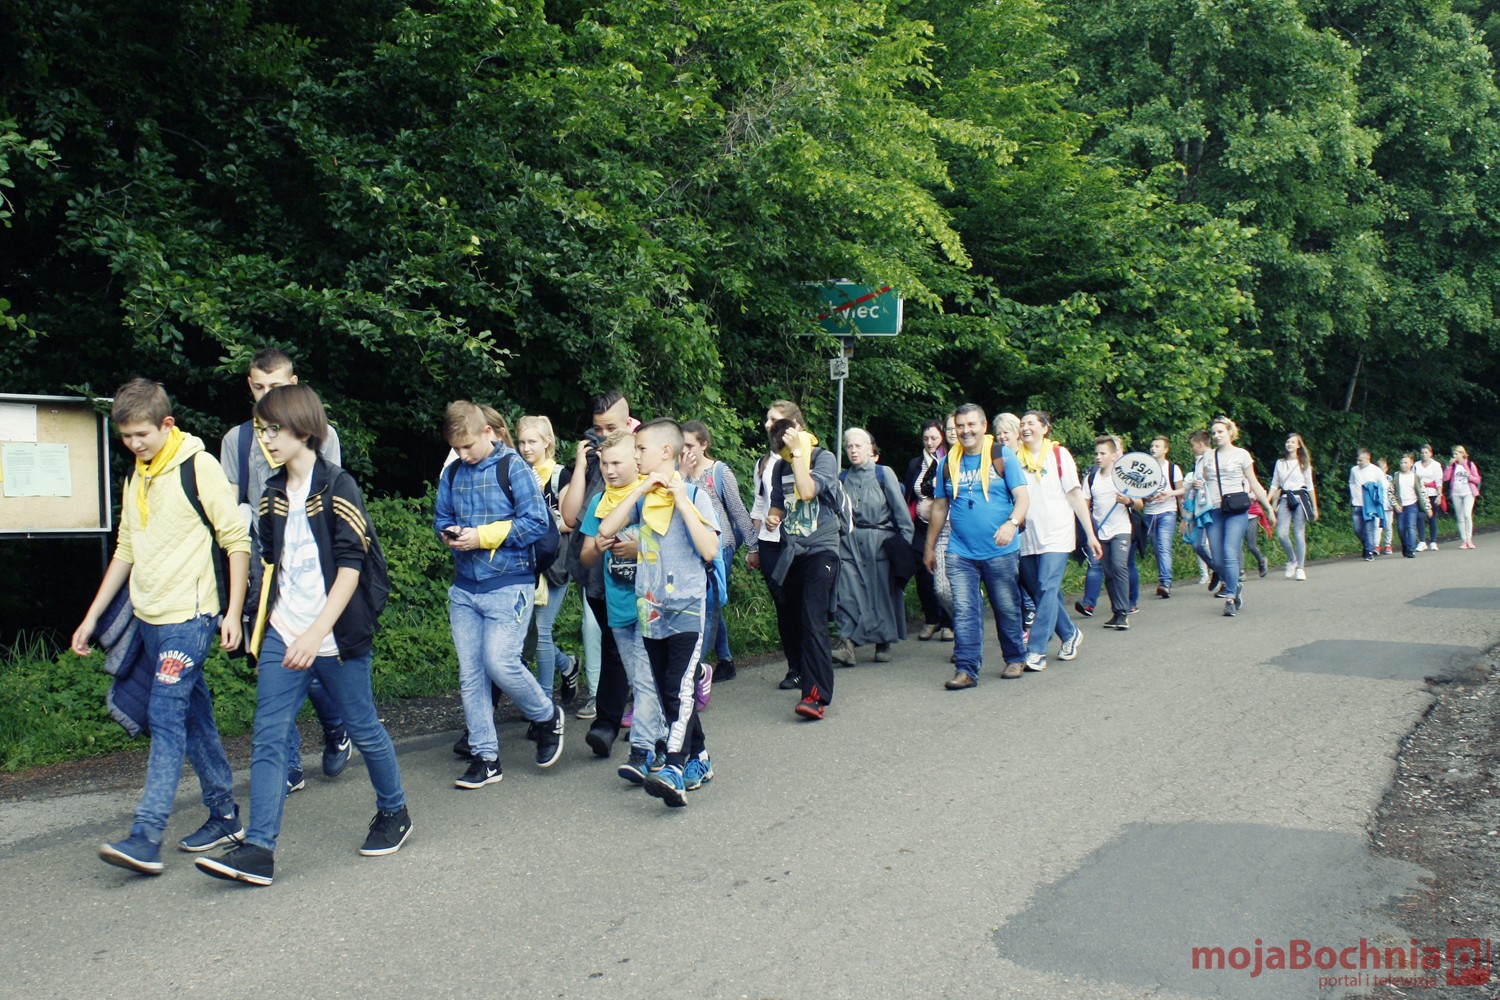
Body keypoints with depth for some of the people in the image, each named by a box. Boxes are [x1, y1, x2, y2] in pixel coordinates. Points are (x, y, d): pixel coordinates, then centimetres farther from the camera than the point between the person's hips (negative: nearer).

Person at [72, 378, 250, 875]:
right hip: (150, 616, 8)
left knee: (167, 715, -11)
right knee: (194, 716, 12)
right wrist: (92, 616, 19)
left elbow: (237, 539, -10)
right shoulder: (137, 477, 14)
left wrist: (233, 612, -13)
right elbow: (126, 550, 21)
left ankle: (147, 837, -12)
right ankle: (225, 816, 21)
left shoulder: (199, 467, -10)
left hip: (190, 615, -8)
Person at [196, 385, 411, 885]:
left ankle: (394, 814, 29)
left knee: (363, 729, 8)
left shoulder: (337, 487, -10)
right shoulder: (273, 495, 11)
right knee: (267, 738, -3)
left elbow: (351, 566, -16)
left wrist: (318, 632, -23)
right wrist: (265, 626, 18)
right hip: (282, 637, 6)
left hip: (335, 637, -6)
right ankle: (258, 849, -4)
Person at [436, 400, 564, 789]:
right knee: (470, 673, 4)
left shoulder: (512, 467, -7)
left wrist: (483, 536, -16)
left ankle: (547, 717, 14)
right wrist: (448, 534, -4)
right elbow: (441, 518, 20)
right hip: (465, 586, 6)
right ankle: (484, 757, 13)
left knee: (500, 662, -14)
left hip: (509, 584, -6)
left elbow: (537, 522, -12)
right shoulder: (452, 474, 10)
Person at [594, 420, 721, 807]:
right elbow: (606, 529, -6)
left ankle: (675, 770, -24)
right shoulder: (640, 497, 8)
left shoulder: (694, 494, -6)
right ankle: (698, 760, 26)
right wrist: (640, 489, -9)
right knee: (668, 693, 12)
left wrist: (681, 501, -19)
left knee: (680, 689, -17)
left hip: (687, 610, -6)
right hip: (651, 611, 6)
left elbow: (710, 550, -17)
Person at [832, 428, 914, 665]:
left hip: (880, 540, -2)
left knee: (883, 591, 3)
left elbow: (900, 509, 1)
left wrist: (906, 541, -4)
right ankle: (847, 644, -16)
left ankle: (883, 644, 17)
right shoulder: (842, 478, 11)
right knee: (848, 592, -10)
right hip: (850, 542, 2)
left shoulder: (884, 473, 2)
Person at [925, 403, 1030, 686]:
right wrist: (929, 546, 18)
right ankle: (967, 669, -2)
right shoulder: (948, 463, 9)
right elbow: (940, 506, 16)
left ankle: (1015, 659, 27)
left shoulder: (1002, 456, -1)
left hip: (1000, 551, -2)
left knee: (1007, 608, 9)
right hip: (960, 552, 2)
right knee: (964, 611, -4)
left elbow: (1022, 496, -6)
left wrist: (1012, 523, -26)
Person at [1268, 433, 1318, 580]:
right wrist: (1267, 501, 1)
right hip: (1284, 499, 2)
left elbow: (1310, 486, 9)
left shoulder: (1303, 463, 7)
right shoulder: (1280, 463, 12)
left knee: (1299, 533, -5)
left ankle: (1300, 568, 1)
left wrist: (1314, 507, 6)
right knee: (1281, 533, -14)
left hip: (1300, 498, -2)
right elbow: (1275, 485, 13)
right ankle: (1292, 561, 8)